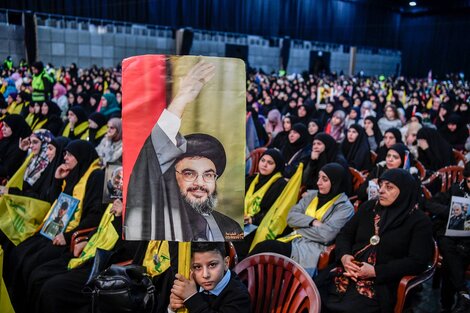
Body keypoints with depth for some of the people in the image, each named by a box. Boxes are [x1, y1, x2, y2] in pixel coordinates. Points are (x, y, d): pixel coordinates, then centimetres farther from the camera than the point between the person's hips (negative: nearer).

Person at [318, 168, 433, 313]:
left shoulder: (420, 221, 0)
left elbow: (417, 262, -9)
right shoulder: (369, 207, 15)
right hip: (348, 272, 4)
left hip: (383, 282, -4)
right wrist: (344, 256, -8)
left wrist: (376, 271, -16)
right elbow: (344, 234, 15)